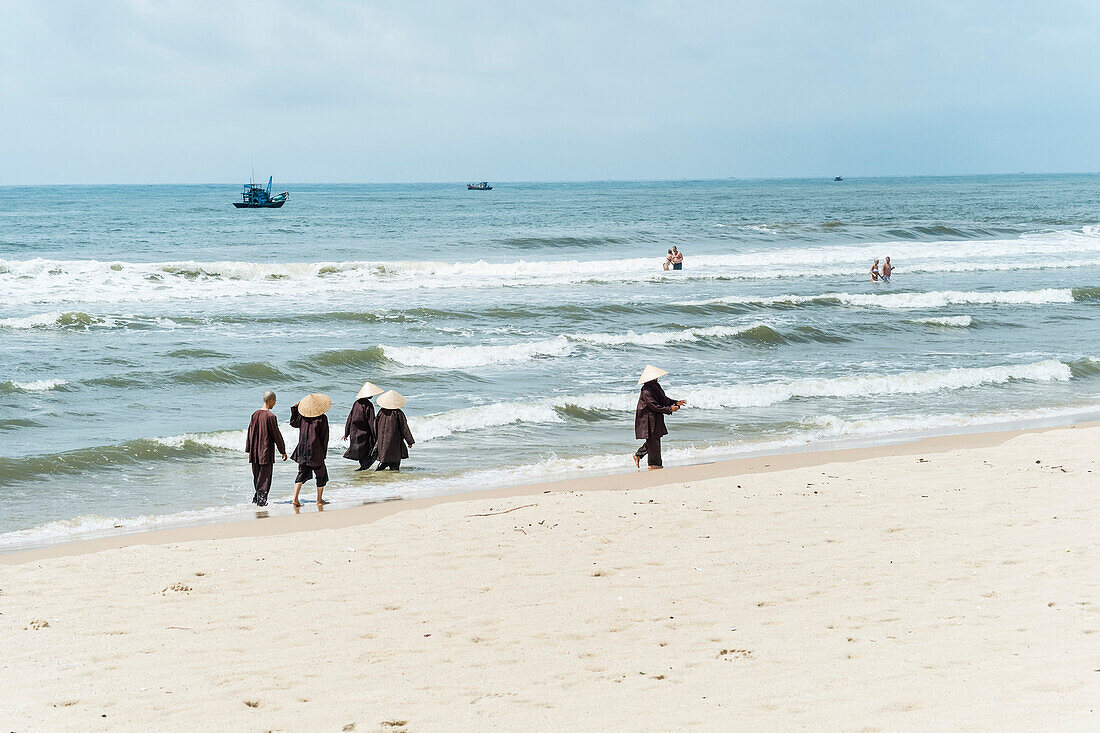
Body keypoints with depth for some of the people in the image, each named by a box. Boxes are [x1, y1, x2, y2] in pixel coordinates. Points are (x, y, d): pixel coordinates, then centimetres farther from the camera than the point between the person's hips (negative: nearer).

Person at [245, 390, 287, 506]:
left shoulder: (255, 414, 3)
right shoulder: (271, 416, -15)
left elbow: (250, 433, 9)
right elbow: (276, 435, -11)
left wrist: (249, 450, 17)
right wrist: (283, 451, -2)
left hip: (255, 452, 6)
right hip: (266, 451, -6)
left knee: (257, 476, 16)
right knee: (265, 476, 1)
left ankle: (257, 496, 23)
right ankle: (261, 499, -1)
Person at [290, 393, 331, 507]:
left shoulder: (302, 416, -2)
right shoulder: (322, 418, -12)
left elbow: (293, 423, 17)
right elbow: (324, 437, -9)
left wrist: (295, 408, 20)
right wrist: (324, 452, 0)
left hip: (302, 449, 4)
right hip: (316, 451, -4)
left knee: (302, 473, 13)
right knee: (321, 474, 12)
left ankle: (295, 498, 1)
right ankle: (319, 500, 15)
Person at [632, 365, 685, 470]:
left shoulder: (656, 386, 9)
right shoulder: (646, 391, -22)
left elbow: (664, 399, 16)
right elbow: (655, 406, -24)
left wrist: (676, 403, 4)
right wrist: (669, 409, -21)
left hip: (656, 418, 10)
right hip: (648, 418, -10)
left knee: (654, 439, 14)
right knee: (652, 439, -3)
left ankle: (638, 455, 27)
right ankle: (654, 464, 5)